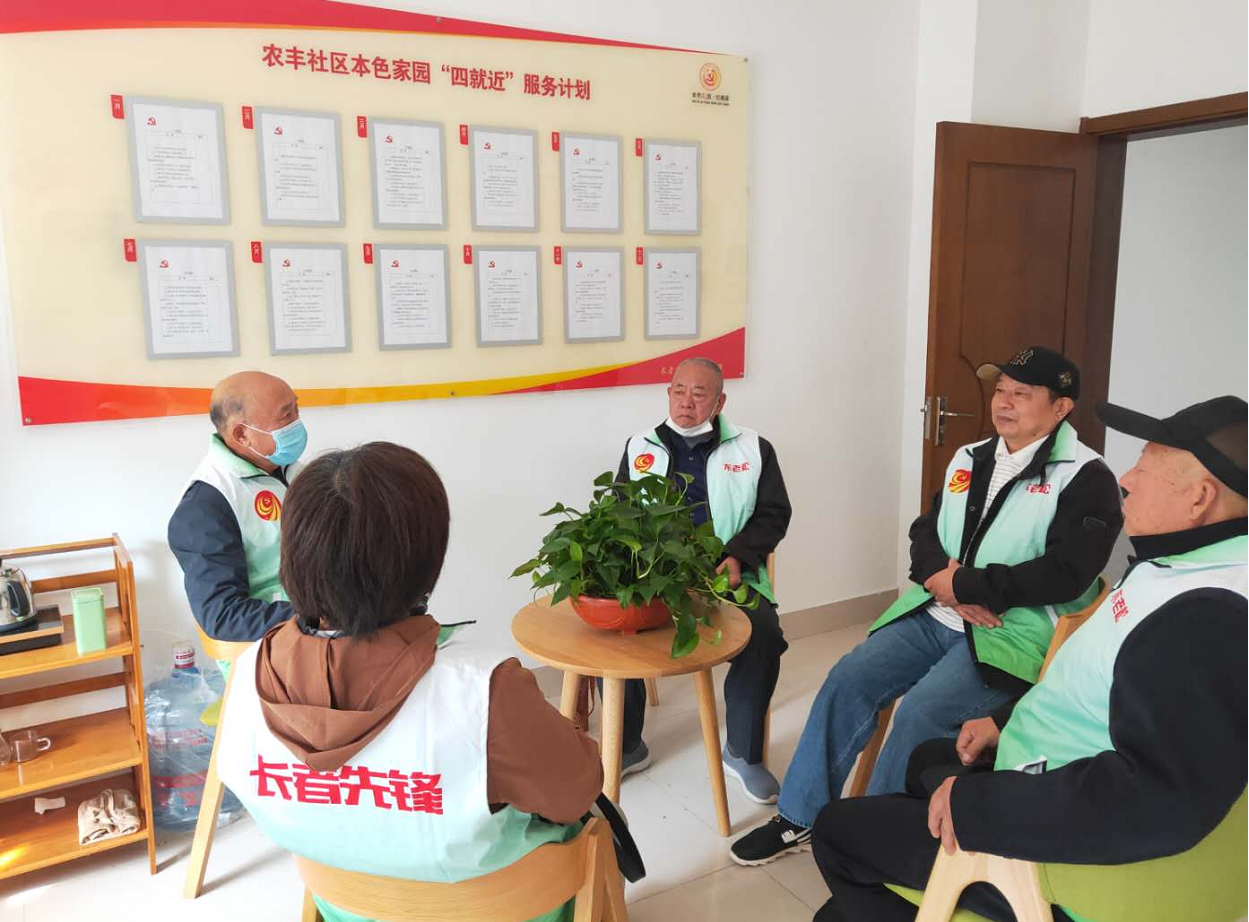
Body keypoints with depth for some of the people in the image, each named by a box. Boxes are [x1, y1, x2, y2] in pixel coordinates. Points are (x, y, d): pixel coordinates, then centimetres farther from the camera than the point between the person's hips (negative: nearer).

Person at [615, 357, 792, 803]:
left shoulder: (753, 448, 9)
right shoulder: (640, 448, 13)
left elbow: (774, 513, 8)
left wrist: (738, 556, -10)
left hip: (727, 576, -1)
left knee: (764, 635, -28)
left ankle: (742, 752, -3)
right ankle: (627, 747, 2)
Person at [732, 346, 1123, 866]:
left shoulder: (1085, 476, -6)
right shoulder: (969, 459, 15)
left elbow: (1065, 572, -17)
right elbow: (925, 531, 15)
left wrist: (963, 584, -15)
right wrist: (939, 578, -8)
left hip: (1013, 633, -6)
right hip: (935, 617, 6)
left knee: (922, 709, -27)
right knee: (848, 679, -11)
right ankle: (801, 819, 2)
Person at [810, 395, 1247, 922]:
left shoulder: (1204, 623, -32)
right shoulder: (1184, 567, 2)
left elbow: (1162, 801, -41)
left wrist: (974, 802, -34)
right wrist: (1009, 720, 11)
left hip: (1061, 845, -10)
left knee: (836, 830, 1)